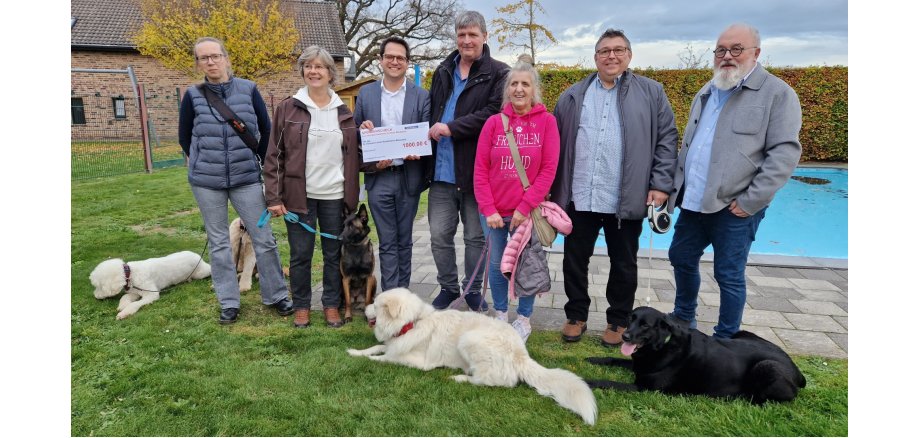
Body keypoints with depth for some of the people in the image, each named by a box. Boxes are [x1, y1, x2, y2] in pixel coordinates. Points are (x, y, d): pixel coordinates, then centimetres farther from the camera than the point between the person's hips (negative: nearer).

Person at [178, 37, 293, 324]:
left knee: (264, 238, 2)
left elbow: (266, 130, 8)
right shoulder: (193, 96, 0)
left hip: (247, 178, 0)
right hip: (206, 181, 1)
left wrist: (259, 161, 9)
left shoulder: (248, 89, -1)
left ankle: (276, 295, 17)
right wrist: (202, 164, 11)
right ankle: (228, 303, 20)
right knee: (218, 242, 8)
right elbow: (184, 137, 12)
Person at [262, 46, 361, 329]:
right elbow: (274, 155, -1)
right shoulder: (288, 109, 0)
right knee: (300, 255, 7)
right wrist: (274, 197, -6)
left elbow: (354, 154, 13)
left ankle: (332, 305, 25)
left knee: (334, 254, 10)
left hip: (335, 195, 2)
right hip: (299, 195, -2)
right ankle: (301, 306, 24)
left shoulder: (343, 112, 7)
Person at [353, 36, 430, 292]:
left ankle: (402, 294, 22)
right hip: (379, 177, 0)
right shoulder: (366, 93, 7)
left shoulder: (421, 96, 3)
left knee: (404, 240, 10)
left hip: (409, 176, 0)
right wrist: (363, 129, -11)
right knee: (387, 242, 3)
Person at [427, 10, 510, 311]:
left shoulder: (498, 73, -2)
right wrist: (431, 132, 4)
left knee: (476, 236, 9)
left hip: (476, 170, -4)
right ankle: (448, 288, 27)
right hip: (442, 170, 4)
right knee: (440, 235, 8)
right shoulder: (443, 72, 15)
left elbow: (494, 112, -15)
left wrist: (452, 128, -17)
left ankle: (474, 290, 27)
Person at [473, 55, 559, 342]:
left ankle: (524, 319, 25)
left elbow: (549, 170, -7)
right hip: (493, 212, 2)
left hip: (528, 211, -2)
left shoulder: (547, 121, -3)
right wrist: (488, 210, -7)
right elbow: (480, 170, 0)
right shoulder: (493, 122, 1)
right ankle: (500, 314, 29)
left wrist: (525, 207, -12)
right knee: (497, 264, 11)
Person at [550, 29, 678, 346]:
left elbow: (667, 139, 2)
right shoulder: (572, 96, 10)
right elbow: (555, 145, 10)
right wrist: (553, 189, 6)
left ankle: (618, 321, 27)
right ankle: (576, 316, 28)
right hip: (579, 198, 2)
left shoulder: (651, 92, 5)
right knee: (574, 260, 10)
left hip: (626, 199, -1)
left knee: (624, 265, 10)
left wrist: (661, 184, -6)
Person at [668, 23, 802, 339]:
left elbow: (784, 152, -13)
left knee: (729, 275, 2)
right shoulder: (707, 93, 15)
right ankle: (684, 318, 39)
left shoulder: (777, 93, -7)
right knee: (681, 258, 17)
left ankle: (726, 340, 20)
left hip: (734, 207, -7)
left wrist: (750, 201, -18)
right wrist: (678, 187, 11)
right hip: (693, 202, 7)